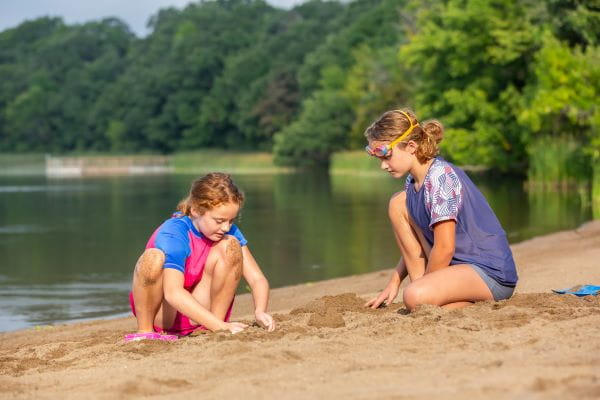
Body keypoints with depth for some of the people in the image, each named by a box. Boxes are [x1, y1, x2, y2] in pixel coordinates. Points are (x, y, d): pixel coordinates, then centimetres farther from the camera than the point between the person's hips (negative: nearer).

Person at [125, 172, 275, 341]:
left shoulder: (228, 231, -8)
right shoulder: (173, 234, -26)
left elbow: (257, 278, -11)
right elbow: (173, 293, -39)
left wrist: (260, 311, -33)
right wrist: (221, 326, -45)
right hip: (163, 315, -4)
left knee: (230, 246, -17)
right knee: (153, 257, -34)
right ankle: (145, 331, -16)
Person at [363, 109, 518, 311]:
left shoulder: (441, 176, -19)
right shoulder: (413, 183, 9)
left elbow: (445, 248, -21)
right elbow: (413, 244, 19)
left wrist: (424, 285, -10)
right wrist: (394, 281, 12)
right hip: (457, 263, 10)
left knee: (415, 297, -36)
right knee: (398, 203, 5)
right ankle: (420, 281, 2)